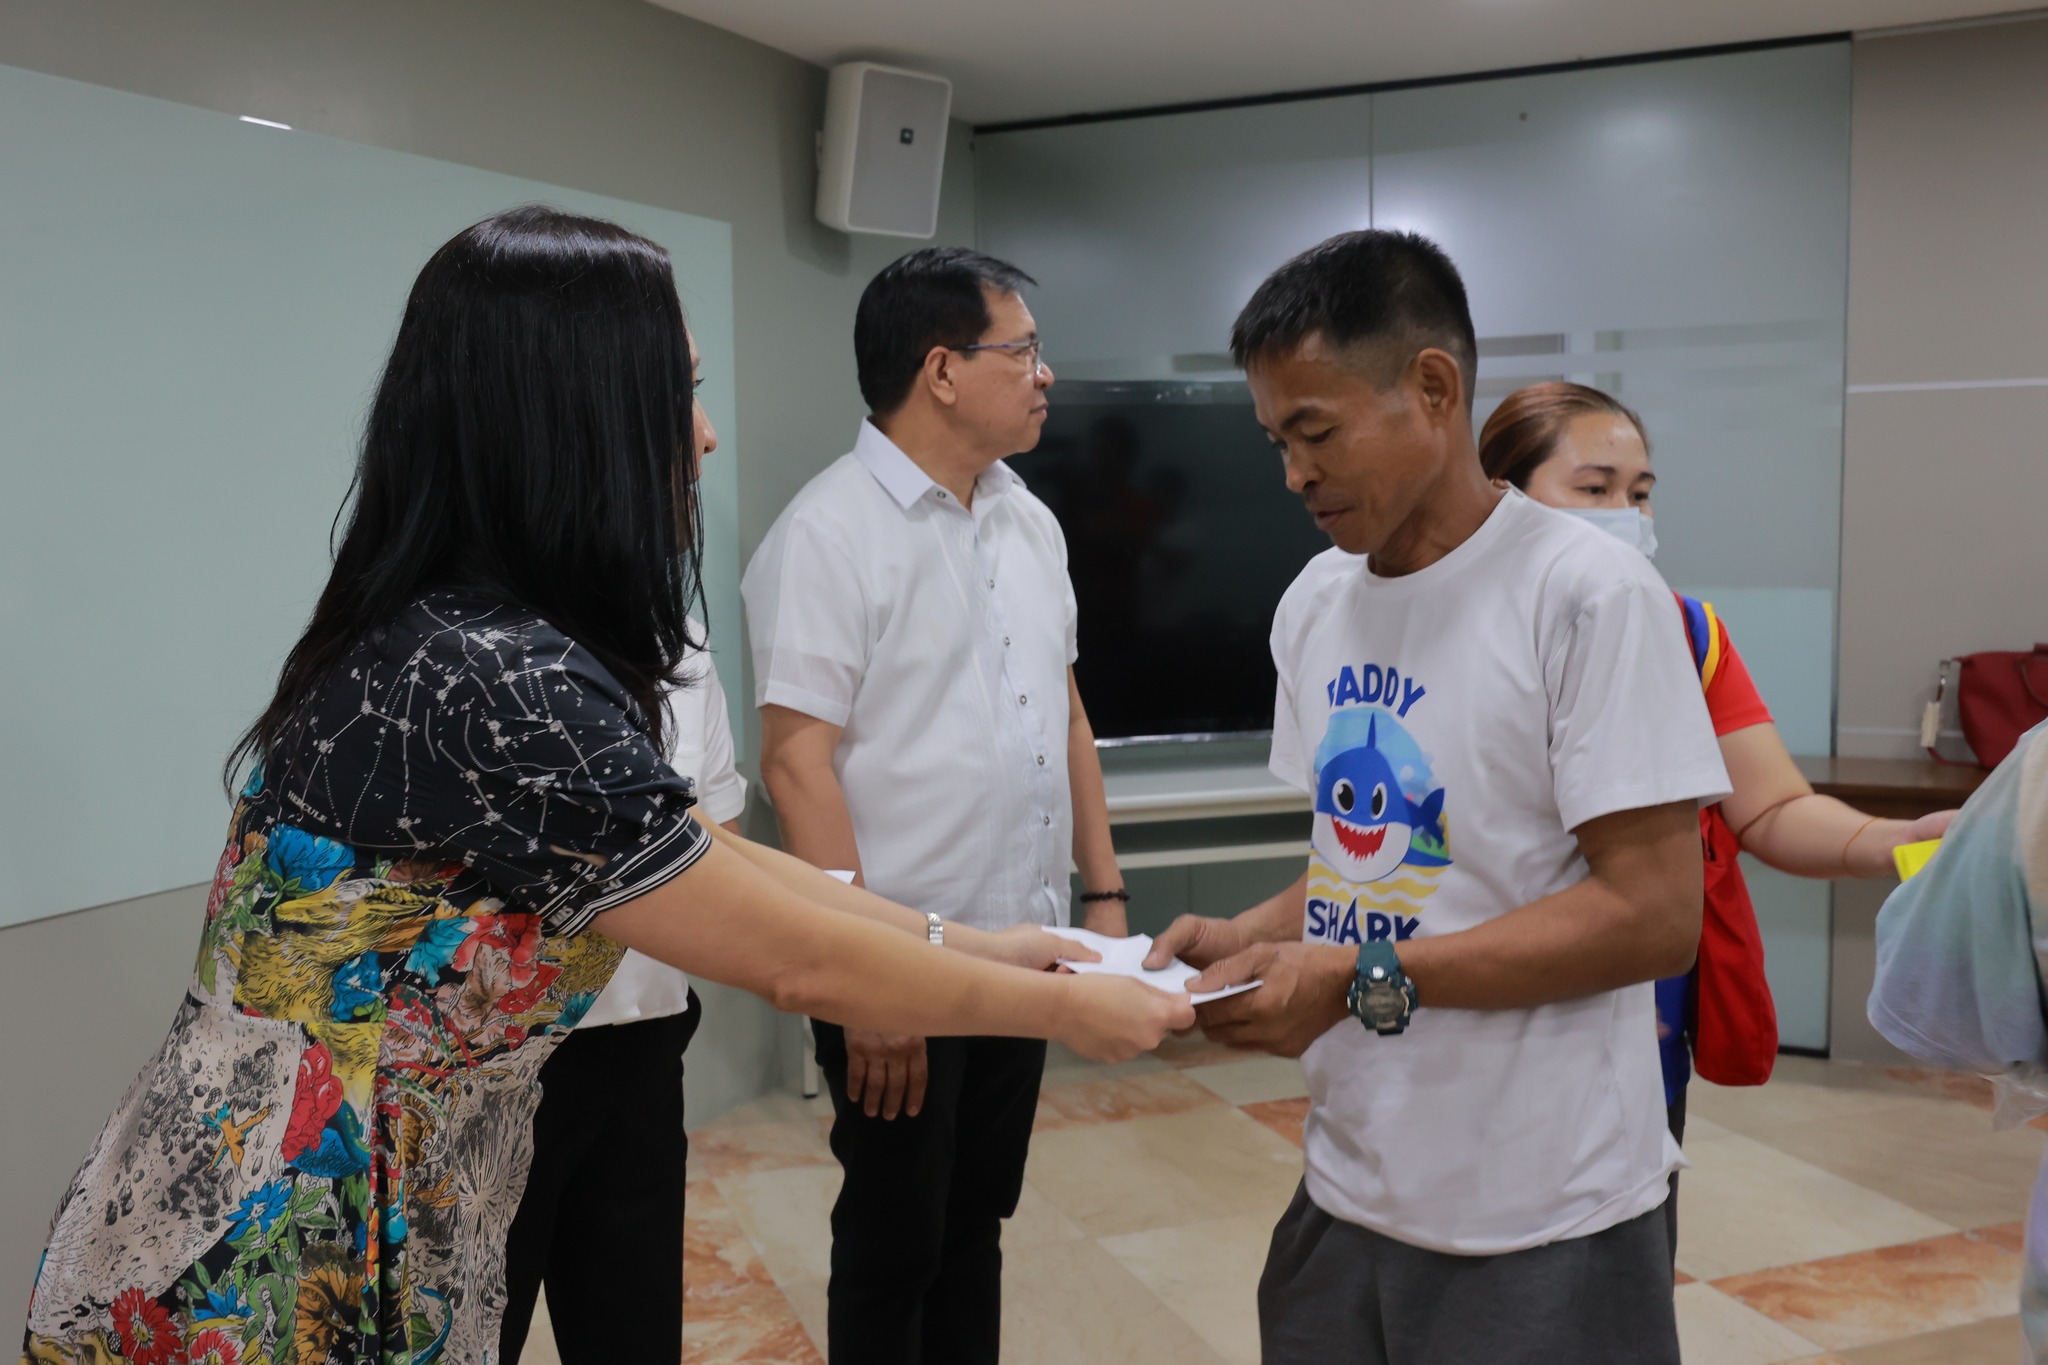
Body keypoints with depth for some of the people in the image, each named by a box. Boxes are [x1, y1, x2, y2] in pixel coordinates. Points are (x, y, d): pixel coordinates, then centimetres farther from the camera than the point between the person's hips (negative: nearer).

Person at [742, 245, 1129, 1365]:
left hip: (1025, 948, 7)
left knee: (976, 1227, 20)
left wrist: (1104, 889, 11)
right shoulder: (829, 534, -15)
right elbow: (796, 761, -19)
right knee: (893, 1253, 9)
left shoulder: (1029, 522, 10)